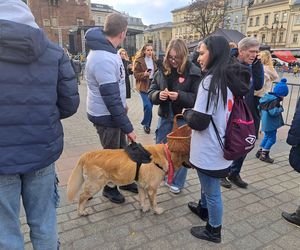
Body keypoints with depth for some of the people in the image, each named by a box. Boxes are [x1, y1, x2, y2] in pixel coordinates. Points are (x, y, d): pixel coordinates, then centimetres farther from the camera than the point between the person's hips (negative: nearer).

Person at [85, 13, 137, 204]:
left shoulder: (108, 50, 3)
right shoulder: (103, 59, -29)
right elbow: (111, 100, -28)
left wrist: (123, 103, 20)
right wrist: (128, 127, -22)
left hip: (114, 110, 9)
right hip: (106, 116, -9)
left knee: (122, 149, 20)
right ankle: (110, 187, 32)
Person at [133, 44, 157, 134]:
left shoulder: (153, 60, 12)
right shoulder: (139, 60, -6)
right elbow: (136, 74, -8)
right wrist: (144, 74, -24)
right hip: (143, 86, -6)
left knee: (150, 106, 10)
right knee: (148, 106, -17)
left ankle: (147, 124, 25)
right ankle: (146, 124, 4)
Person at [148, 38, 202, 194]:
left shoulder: (193, 72, -11)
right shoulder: (162, 70, 2)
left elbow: (198, 98, -14)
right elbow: (151, 93, 4)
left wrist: (180, 96, -27)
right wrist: (158, 94, -18)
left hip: (183, 118, -4)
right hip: (165, 116, 5)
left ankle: (177, 182, 30)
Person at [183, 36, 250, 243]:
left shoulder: (211, 81, -23)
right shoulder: (231, 79, 4)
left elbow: (198, 122, -23)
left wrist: (187, 113, -4)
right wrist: (194, 112, 10)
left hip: (209, 150, -9)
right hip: (220, 145, 9)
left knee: (212, 191, 11)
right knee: (208, 184, 29)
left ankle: (213, 231, 31)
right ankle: (203, 208, 52)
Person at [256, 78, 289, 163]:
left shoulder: (268, 97, 9)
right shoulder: (275, 100, -20)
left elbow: (259, 107, 15)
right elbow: (273, 112, -28)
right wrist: (280, 108, -13)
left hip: (266, 123, 10)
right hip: (271, 124, -10)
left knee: (266, 137, 20)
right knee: (272, 139, 1)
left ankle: (260, 151, 28)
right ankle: (264, 155, 5)